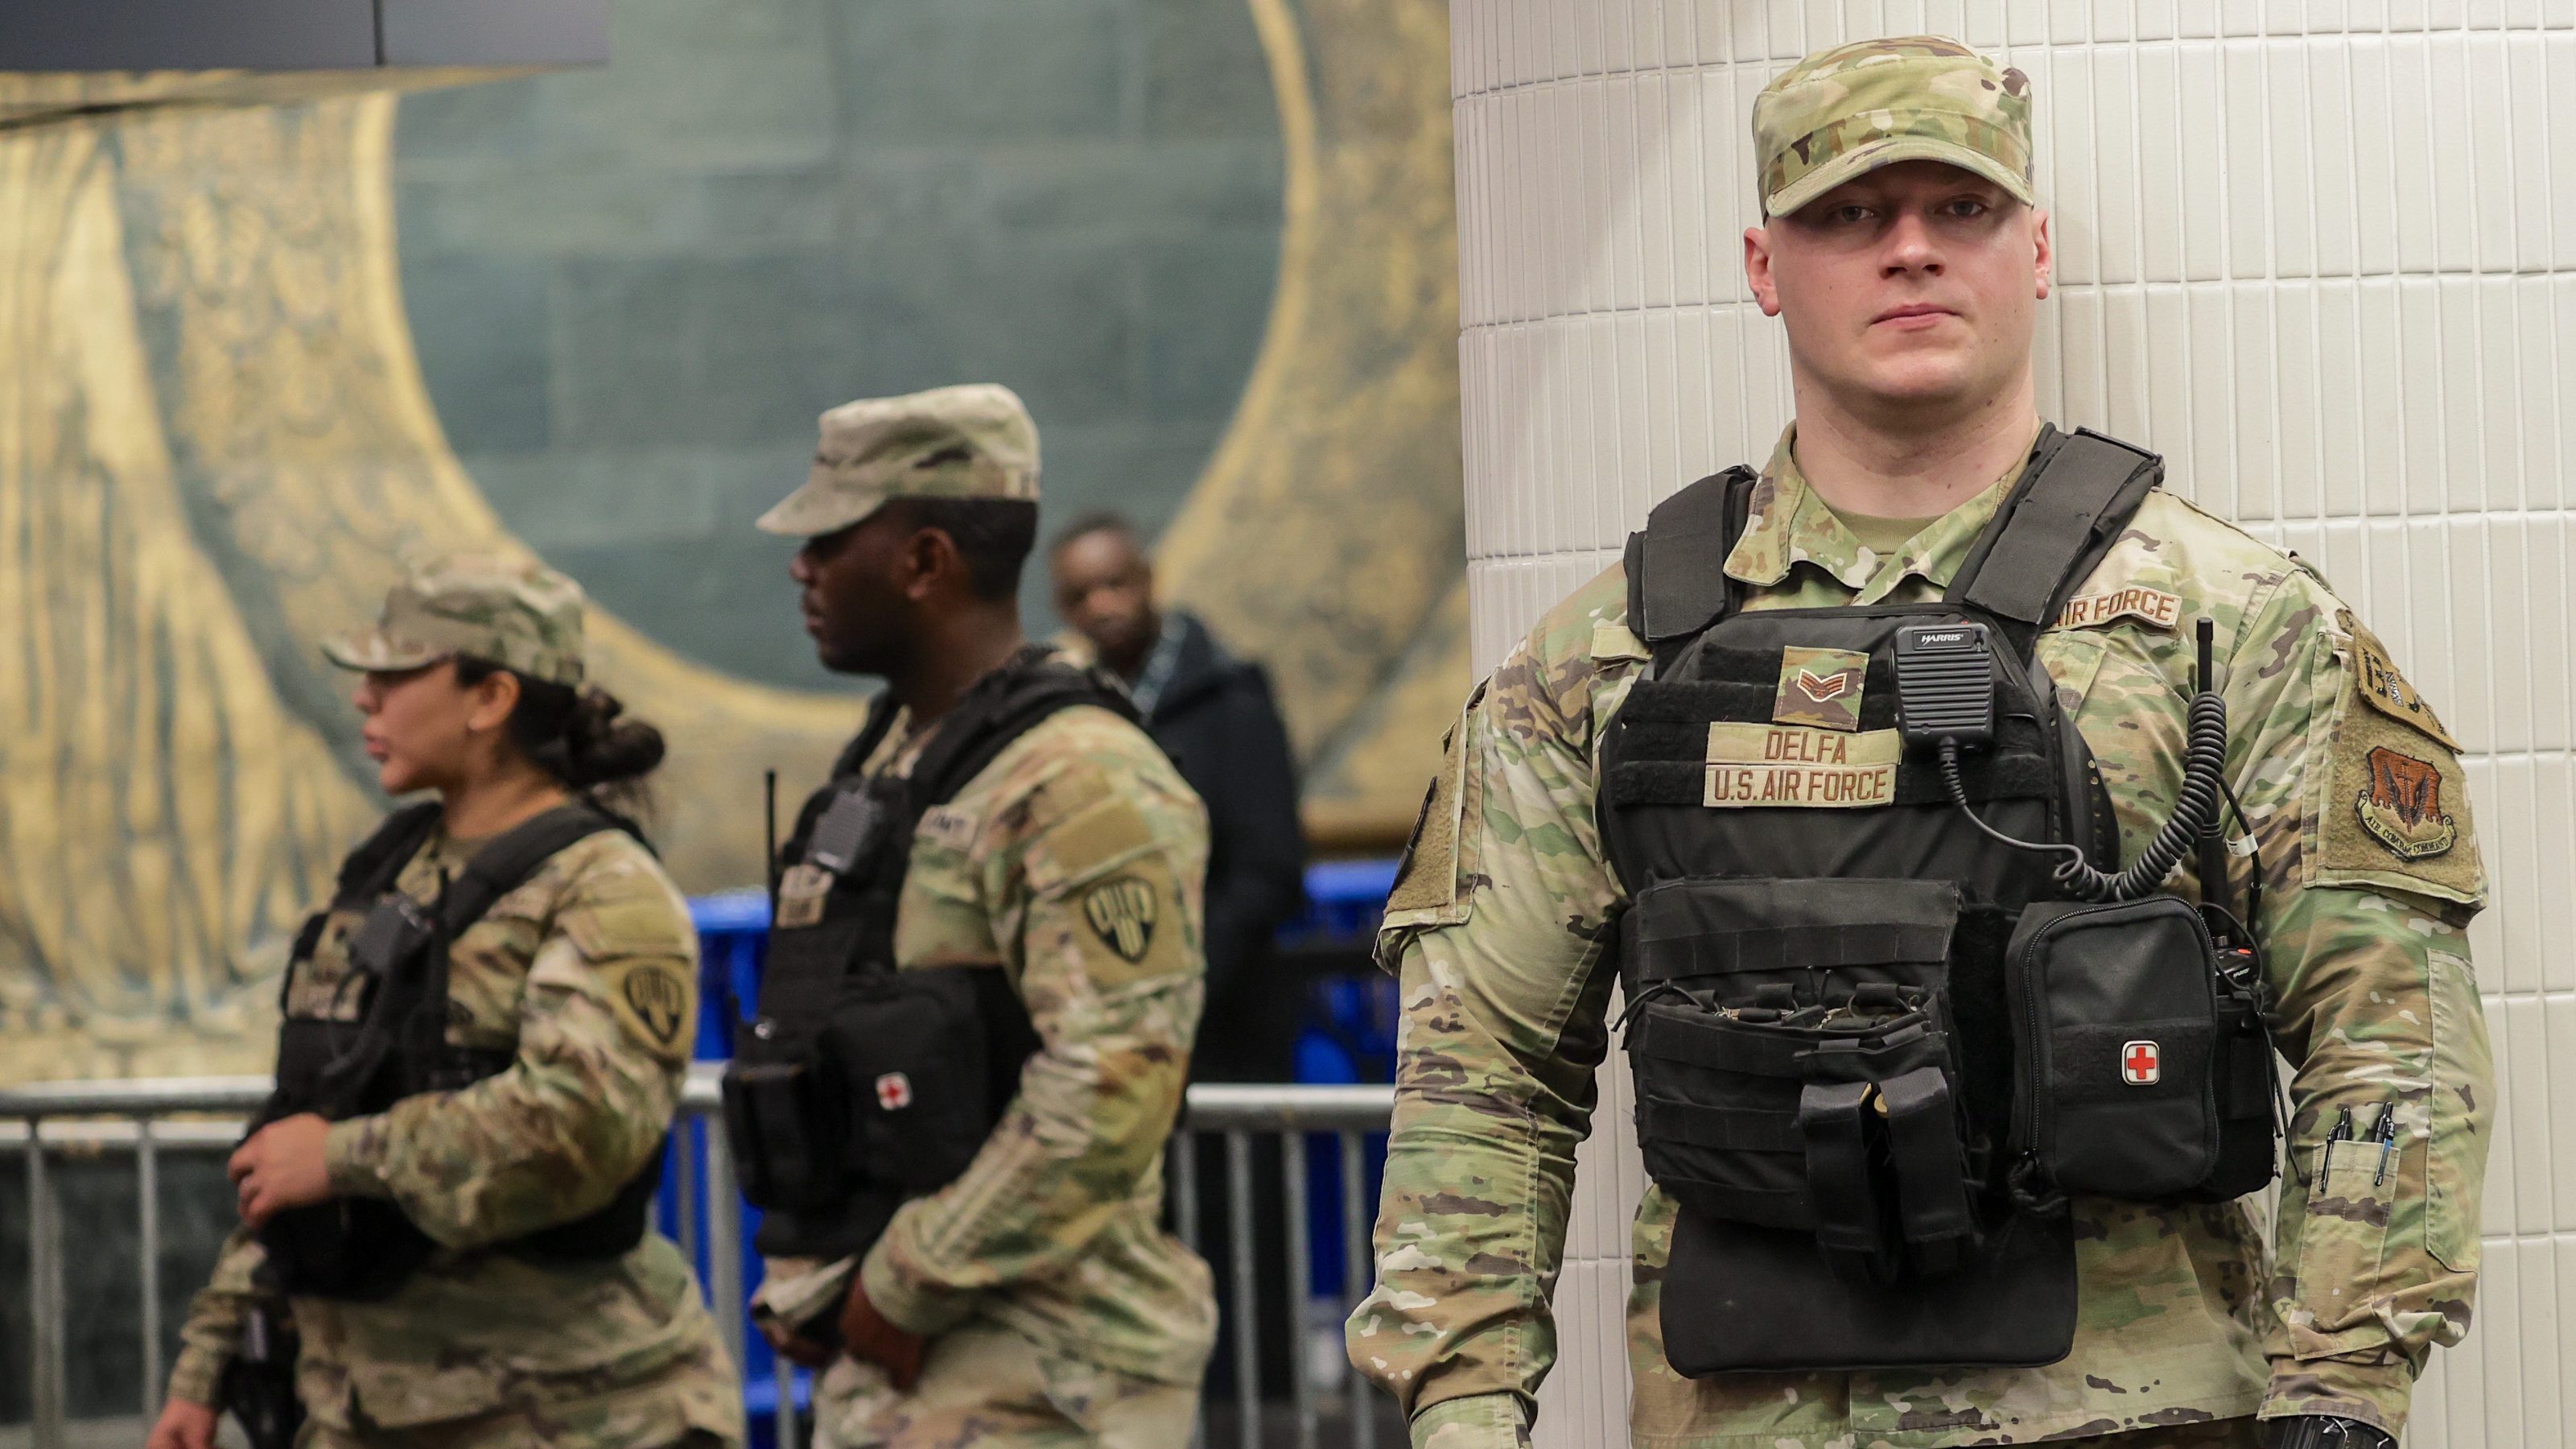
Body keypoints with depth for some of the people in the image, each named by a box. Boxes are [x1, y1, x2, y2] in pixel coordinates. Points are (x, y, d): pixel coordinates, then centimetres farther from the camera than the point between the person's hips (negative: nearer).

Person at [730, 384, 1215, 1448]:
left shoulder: (1084, 788, -14)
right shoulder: (884, 763, 17)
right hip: (880, 1358, 10)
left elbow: (1112, 1093, -23)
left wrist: (907, 1286, -17)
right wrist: (809, 1281, 9)